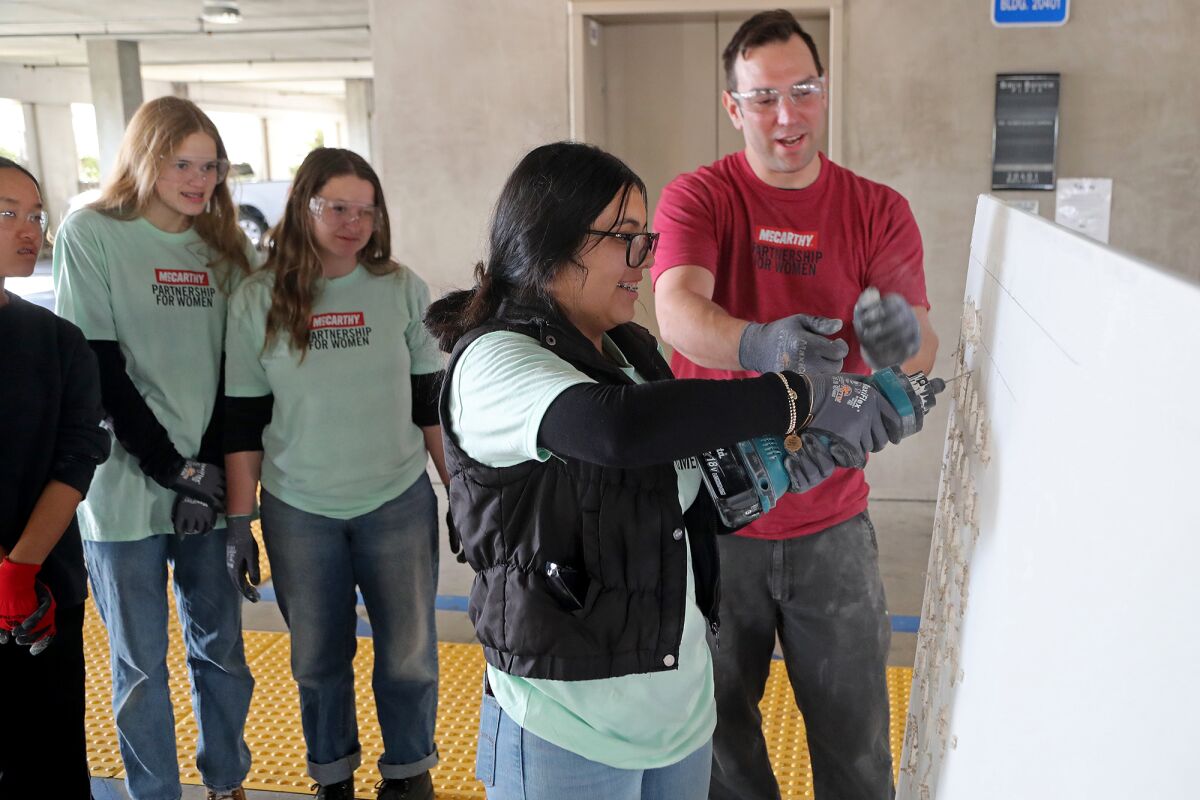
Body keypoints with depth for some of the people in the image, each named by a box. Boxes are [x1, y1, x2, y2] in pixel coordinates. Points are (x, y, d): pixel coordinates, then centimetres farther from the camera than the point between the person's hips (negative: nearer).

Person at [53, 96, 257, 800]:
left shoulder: (224, 247, 9)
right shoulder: (91, 234, -3)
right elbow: (98, 366, -8)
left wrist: (212, 466, -7)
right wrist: (171, 467, -12)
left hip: (211, 486, 3)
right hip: (126, 490, -3)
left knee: (221, 648, 13)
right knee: (141, 663, 8)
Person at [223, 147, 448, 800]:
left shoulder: (403, 289, -2)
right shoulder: (257, 301, -3)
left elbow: (432, 403, 4)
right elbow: (243, 422, 1)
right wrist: (238, 523, 1)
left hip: (398, 503, 0)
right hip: (298, 513, 0)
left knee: (408, 653, 9)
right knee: (318, 658, 13)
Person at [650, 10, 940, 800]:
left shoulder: (878, 210, 0)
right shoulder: (697, 198, -6)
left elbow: (923, 349, -10)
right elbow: (678, 312, -25)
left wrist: (904, 337, -34)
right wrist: (760, 346, -46)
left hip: (832, 520, 2)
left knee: (855, 731, 11)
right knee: (721, 721, 13)